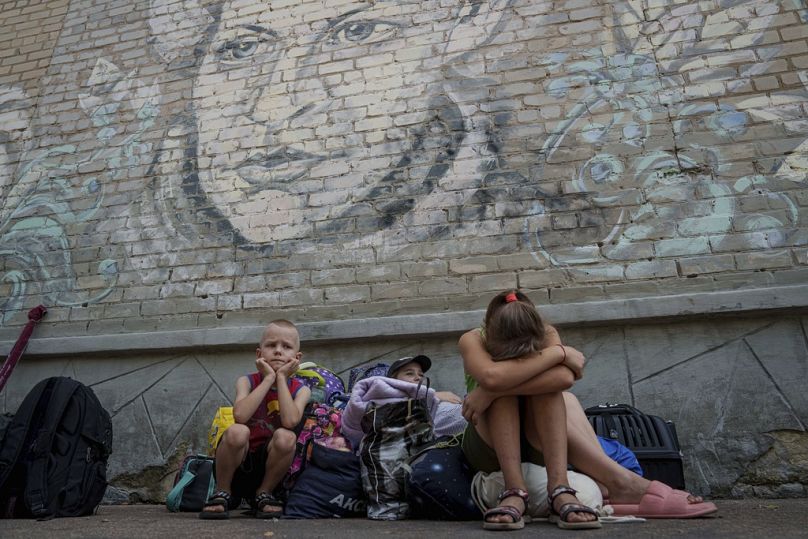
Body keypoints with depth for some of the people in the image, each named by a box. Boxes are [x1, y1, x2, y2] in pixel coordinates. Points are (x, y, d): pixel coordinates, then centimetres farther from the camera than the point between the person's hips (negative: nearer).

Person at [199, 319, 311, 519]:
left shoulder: (300, 390, -6)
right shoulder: (247, 381, -7)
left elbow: (290, 420, -28)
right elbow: (240, 415, -28)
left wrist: (281, 378, -20)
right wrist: (268, 378, -22)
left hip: (268, 464, 1)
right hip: (238, 462, -1)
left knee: (286, 437, -31)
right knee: (237, 431, -32)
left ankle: (263, 494, -3)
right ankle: (222, 493, -4)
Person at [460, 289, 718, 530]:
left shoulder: (547, 334, -11)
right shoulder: (472, 340, -17)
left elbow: (564, 377, -34)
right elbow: (491, 377, -41)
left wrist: (491, 391, -38)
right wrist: (557, 353, -34)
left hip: (541, 444, 2)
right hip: (489, 445, -1)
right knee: (504, 387, -32)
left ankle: (559, 489, -33)